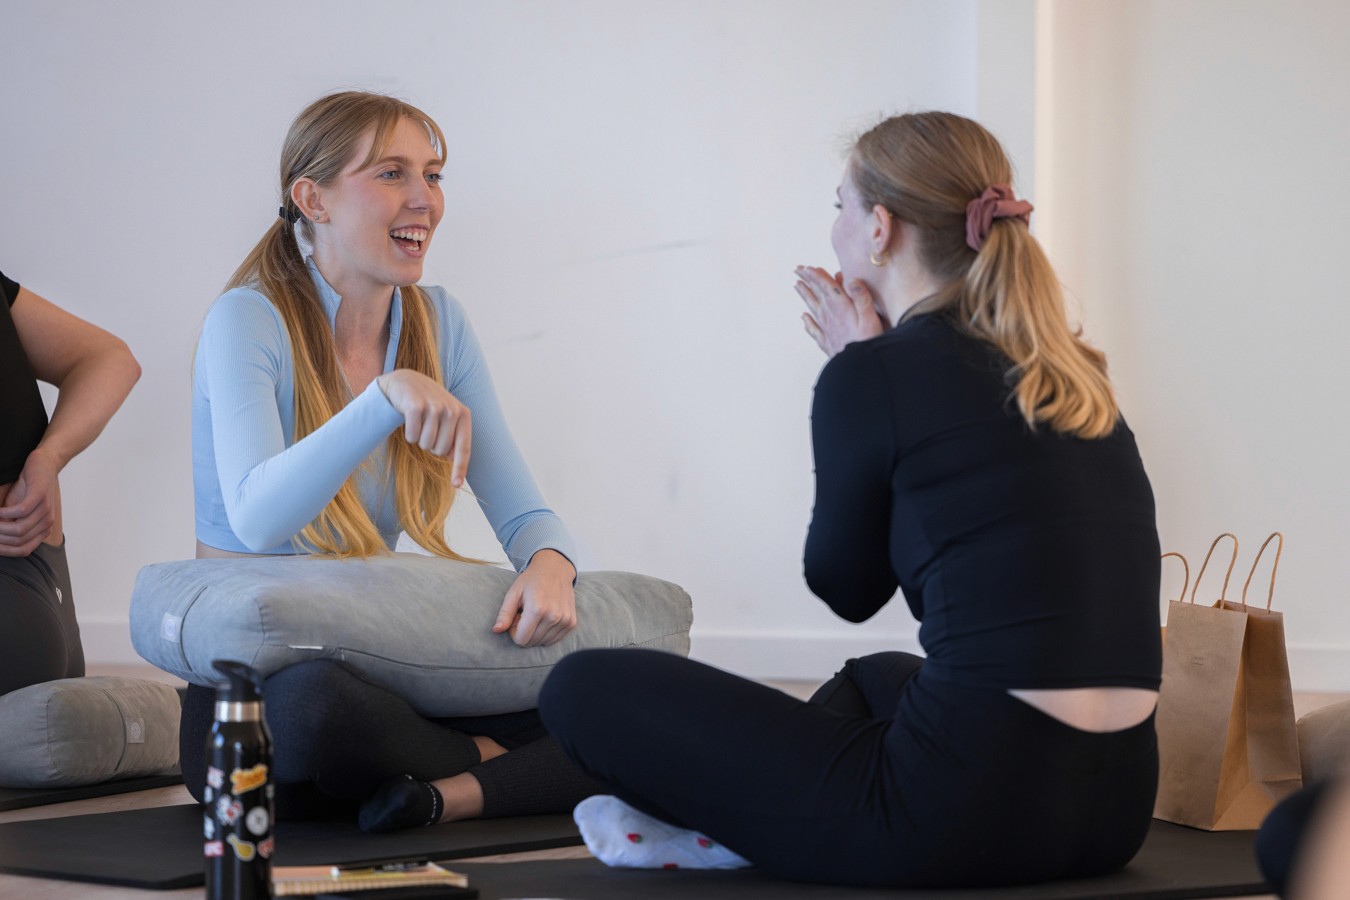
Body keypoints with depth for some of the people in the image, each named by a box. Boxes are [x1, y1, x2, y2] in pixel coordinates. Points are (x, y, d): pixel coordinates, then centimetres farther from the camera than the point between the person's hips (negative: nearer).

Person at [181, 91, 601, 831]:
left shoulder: (437, 324, 6)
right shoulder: (248, 320, -11)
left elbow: (521, 509, 2)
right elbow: (256, 520, -26)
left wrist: (549, 566, -23)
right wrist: (386, 398, -38)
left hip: (379, 661, 5)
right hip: (254, 680, -5)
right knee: (315, 706, -40)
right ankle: (496, 765, -14)